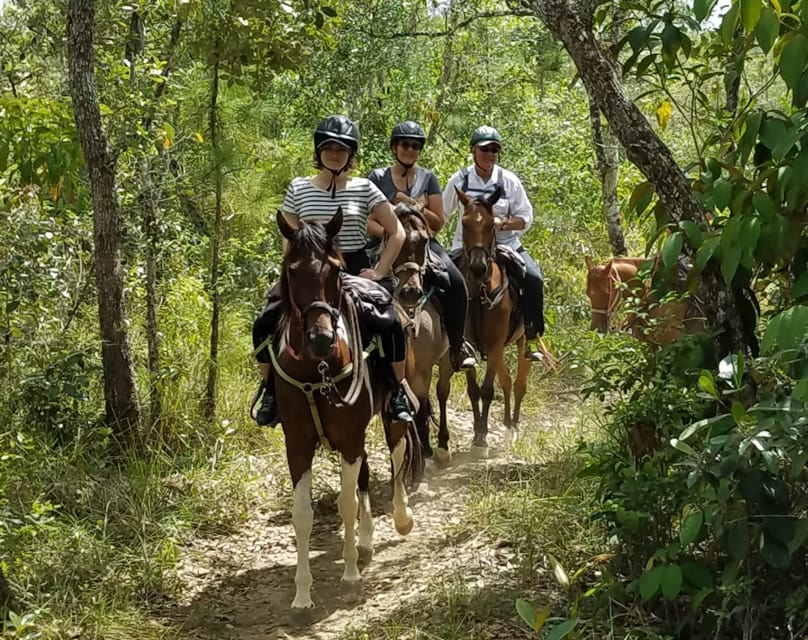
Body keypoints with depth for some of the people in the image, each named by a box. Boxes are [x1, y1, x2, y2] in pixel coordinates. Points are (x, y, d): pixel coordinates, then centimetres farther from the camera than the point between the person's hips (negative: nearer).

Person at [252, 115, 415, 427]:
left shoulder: (364, 189, 1)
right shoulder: (298, 188, 5)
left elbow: (396, 232, 4)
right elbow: (289, 241, 10)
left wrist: (379, 271, -4)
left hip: (355, 272, -1)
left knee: (392, 325, -27)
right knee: (264, 326, -17)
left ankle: (397, 393, -6)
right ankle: (271, 392, 4)